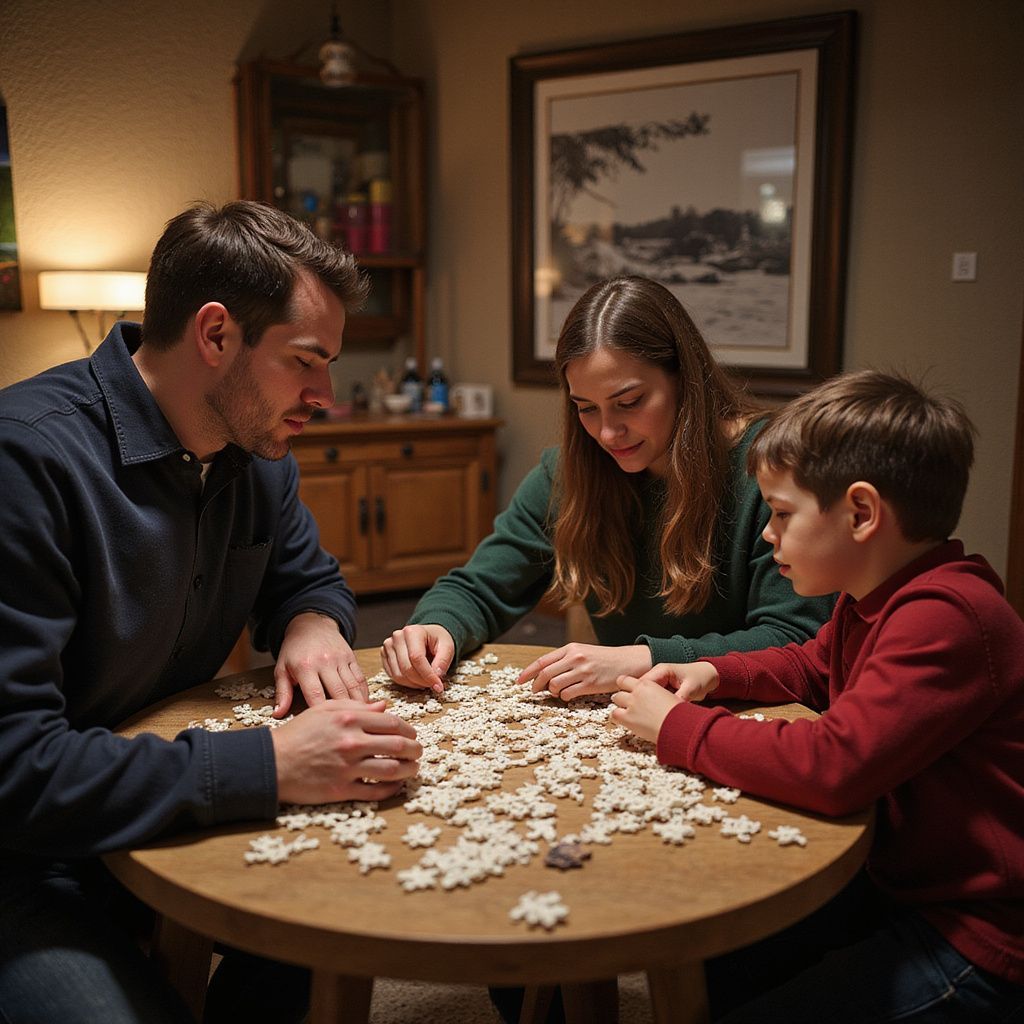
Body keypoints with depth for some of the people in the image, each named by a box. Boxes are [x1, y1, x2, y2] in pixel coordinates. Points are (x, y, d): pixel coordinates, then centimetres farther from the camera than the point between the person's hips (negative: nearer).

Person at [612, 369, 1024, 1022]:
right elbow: (811, 666, 23)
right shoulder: (875, 599, 3)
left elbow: (832, 765, -36)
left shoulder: (946, 617, -29)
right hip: (895, 885, 9)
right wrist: (713, 675, 3)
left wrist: (677, 727, -22)